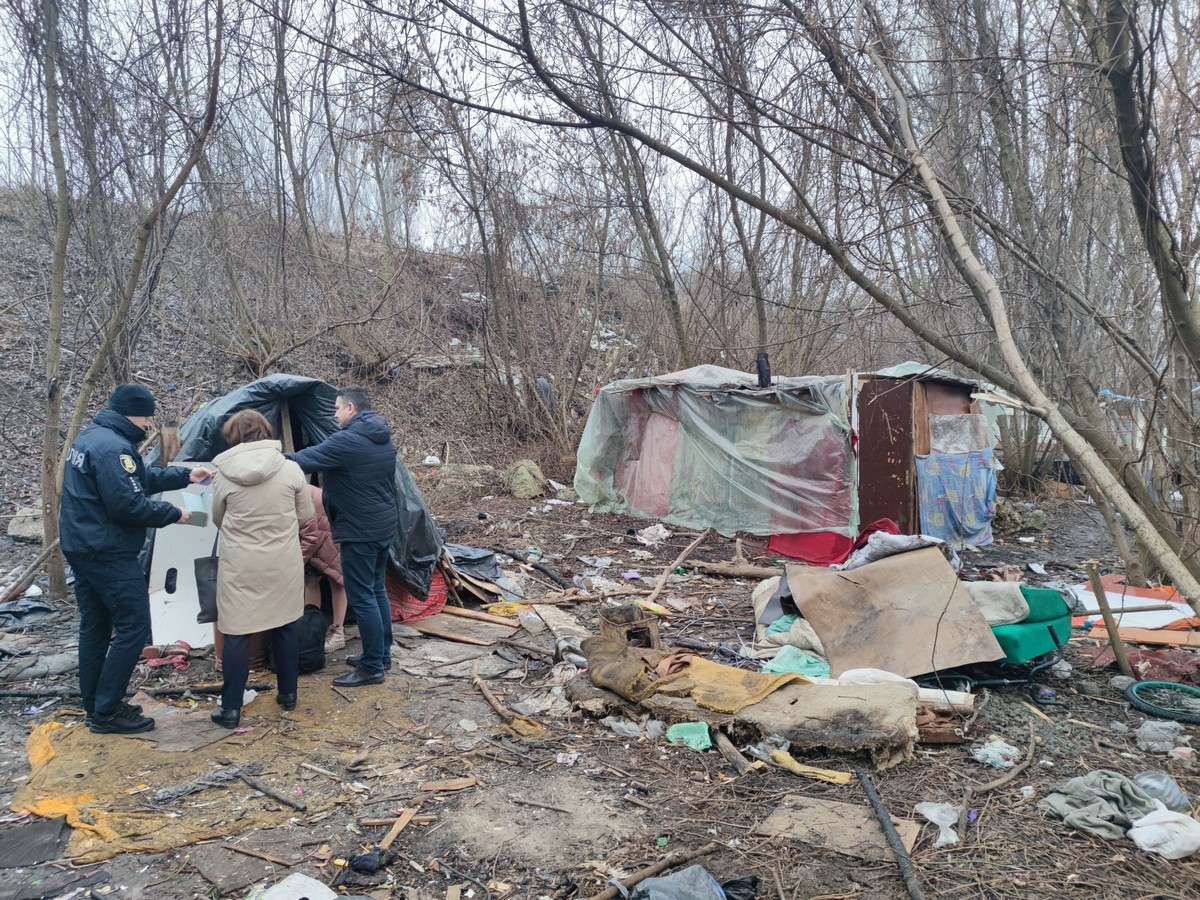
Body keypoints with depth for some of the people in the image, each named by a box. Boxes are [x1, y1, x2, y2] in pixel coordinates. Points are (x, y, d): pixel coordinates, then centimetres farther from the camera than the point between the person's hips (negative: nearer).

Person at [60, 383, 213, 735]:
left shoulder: (89, 437, 14)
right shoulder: (113, 447, -21)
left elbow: (141, 478, 21)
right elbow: (128, 505, -25)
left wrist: (184, 475, 18)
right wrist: (172, 513, -11)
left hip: (81, 547, 11)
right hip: (109, 553, -11)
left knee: (95, 627, 15)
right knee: (133, 626, -4)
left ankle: (95, 706, 24)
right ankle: (106, 712, 1)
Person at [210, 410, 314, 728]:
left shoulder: (225, 475, -7)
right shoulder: (291, 469, -7)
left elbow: (218, 520, 7)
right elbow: (306, 517, 3)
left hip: (240, 566, -1)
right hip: (284, 563, 1)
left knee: (236, 633, 6)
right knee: (286, 626, 16)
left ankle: (230, 708, 10)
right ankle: (288, 694, 27)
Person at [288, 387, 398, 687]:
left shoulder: (346, 441, -19)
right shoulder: (385, 440, 10)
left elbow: (303, 460, -16)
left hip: (360, 531, -9)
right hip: (385, 526, 9)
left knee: (361, 597, -1)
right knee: (377, 590, 18)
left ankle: (372, 667, 5)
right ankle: (382, 655, 28)